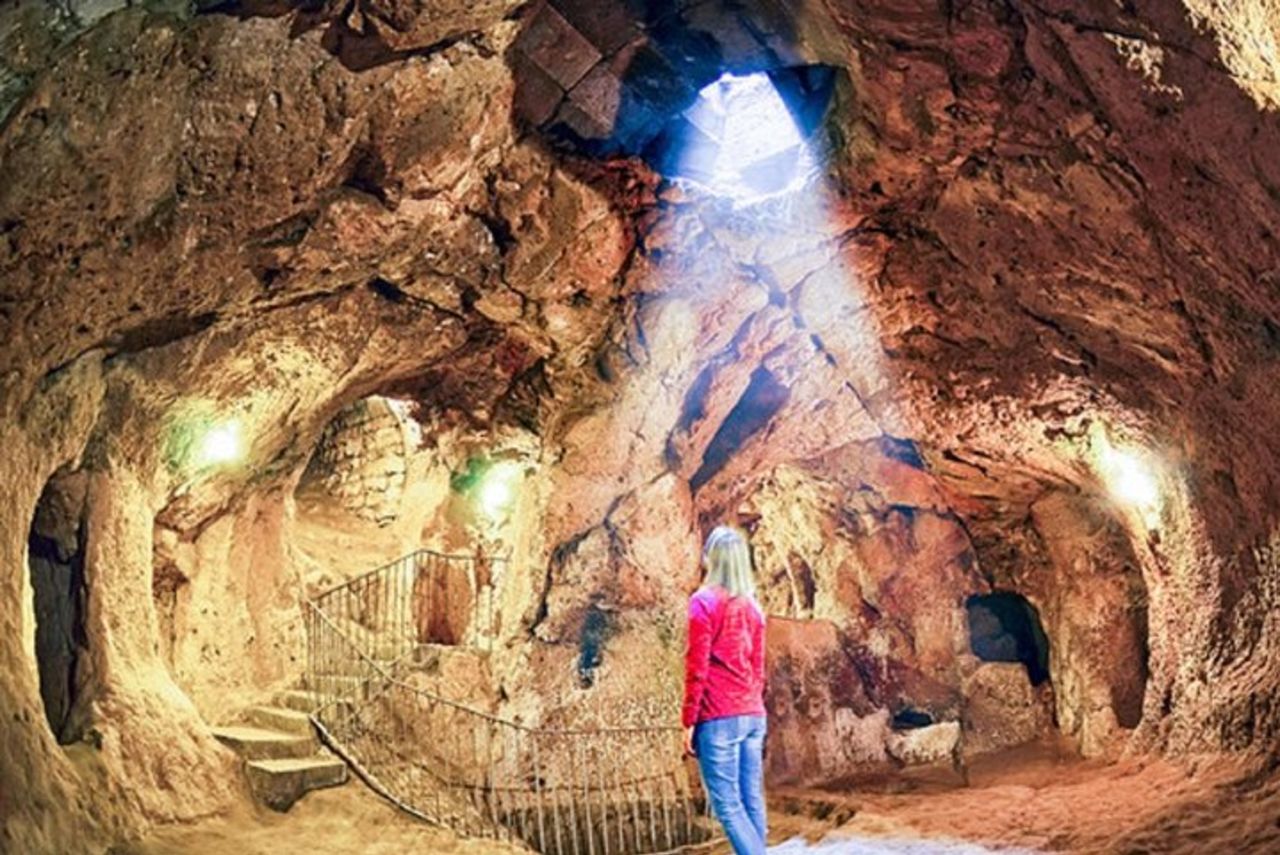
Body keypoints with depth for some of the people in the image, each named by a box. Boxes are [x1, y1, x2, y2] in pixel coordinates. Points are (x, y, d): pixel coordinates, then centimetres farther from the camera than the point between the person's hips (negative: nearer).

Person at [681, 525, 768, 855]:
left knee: (727, 806, -5)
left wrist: (688, 722, -5)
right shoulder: (752, 605, 11)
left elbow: (697, 669, -10)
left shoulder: (704, 601, -8)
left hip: (718, 719, -6)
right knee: (751, 802, 8)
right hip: (752, 716, 7)